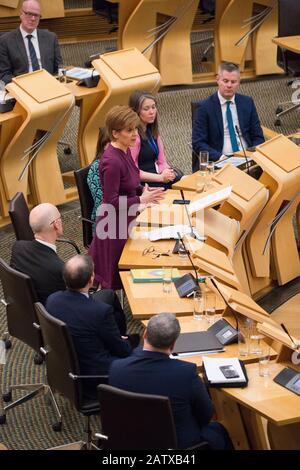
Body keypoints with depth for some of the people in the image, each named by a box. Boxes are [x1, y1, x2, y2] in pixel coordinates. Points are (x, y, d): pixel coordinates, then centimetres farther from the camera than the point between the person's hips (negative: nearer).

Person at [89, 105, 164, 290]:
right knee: (118, 279, 6)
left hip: (126, 219, 9)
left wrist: (143, 190, -1)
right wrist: (142, 200, -22)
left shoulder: (125, 151, 2)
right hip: (115, 224, -9)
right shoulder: (112, 161, -27)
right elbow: (112, 201, -24)